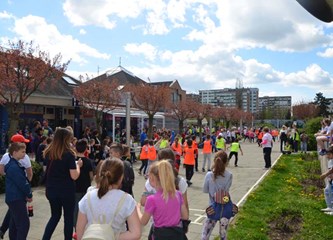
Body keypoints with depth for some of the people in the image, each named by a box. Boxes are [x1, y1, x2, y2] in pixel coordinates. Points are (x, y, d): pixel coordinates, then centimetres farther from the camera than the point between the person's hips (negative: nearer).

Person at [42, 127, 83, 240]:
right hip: (66, 190, -5)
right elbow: (74, 176, -17)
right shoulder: (69, 154, -17)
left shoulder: (48, 152, 0)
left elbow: (48, 170, 13)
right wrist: (78, 165, -1)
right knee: (68, 217, 12)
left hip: (51, 189, 5)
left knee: (55, 215, 22)